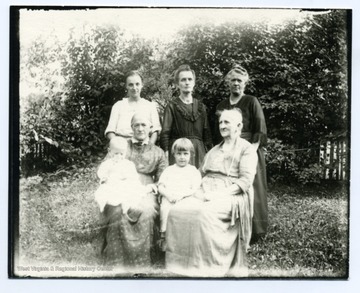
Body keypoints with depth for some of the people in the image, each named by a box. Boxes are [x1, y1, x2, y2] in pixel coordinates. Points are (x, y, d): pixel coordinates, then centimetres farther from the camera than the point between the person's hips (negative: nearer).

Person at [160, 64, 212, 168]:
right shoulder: (172, 106, 5)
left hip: (199, 152, 3)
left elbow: (207, 134, 14)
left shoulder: (201, 107, 16)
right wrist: (166, 153, -12)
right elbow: (165, 133, -1)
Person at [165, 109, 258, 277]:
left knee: (204, 213, -37)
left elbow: (245, 180, -6)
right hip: (208, 193, 6)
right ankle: (180, 264, -21)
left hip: (231, 194, -6)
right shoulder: (214, 150, 29)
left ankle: (209, 267, -29)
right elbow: (201, 173, 24)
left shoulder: (246, 149, 7)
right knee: (177, 211, -23)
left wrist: (221, 193, -17)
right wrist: (202, 189, 1)